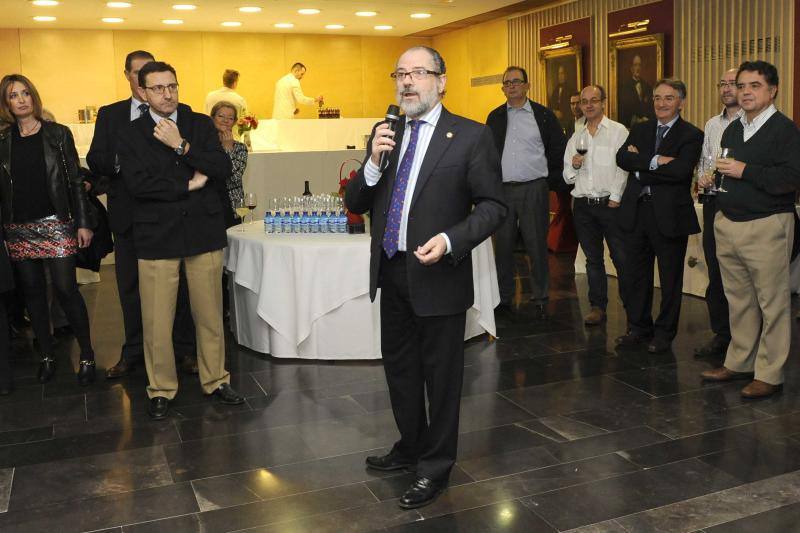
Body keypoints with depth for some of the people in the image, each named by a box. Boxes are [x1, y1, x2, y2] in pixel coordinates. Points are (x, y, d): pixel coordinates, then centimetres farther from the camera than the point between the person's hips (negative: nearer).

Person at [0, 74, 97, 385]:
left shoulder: (58, 134, 1)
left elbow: (75, 181, 0)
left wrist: (83, 223, -5)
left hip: (56, 224, -3)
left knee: (66, 289, -7)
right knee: (32, 292, 8)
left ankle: (87, 356, 4)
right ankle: (47, 356, 20)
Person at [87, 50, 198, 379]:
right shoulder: (109, 115, 9)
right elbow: (95, 161, 0)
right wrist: (121, 161, -18)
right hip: (129, 213, 2)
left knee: (178, 283, 6)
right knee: (131, 285, 11)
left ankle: (184, 349, 17)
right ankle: (133, 351, 24)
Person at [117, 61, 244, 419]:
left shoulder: (201, 125, 8)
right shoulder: (131, 135, 4)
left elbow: (223, 169, -5)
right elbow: (137, 183, -11)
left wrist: (182, 146, -13)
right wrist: (188, 185, -9)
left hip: (203, 232, 2)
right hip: (156, 237, -1)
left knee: (210, 315, 9)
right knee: (156, 322, 1)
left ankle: (215, 380, 25)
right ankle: (161, 390, 18)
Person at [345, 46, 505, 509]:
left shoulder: (470, 136, -8)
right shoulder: (385, 135, 8)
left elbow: (492, 205, -9)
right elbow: (356, 203, 6)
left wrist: (450, 241, -23)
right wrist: (374, 163, -12)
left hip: (437, 275, -6)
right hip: (392, 272, 6)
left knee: (441, 375, 8)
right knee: (399, 368, 20)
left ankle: (436, 467, 26)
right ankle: (411, 447, 41)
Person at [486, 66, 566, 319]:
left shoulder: (543, 115, 2)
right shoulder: (495, 117, 10)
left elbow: (559, 149, 5)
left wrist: (551, 177, 4)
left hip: (534, 189, -2)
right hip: (502, 189, 3)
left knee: (537, 246, 1)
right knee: (503, 246, 6)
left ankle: (539, 300, 10)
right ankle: (504, 298, 16)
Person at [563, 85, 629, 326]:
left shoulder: (618, 132, 0)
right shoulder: (576, 138, 15)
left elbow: (624, 168, -7)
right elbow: (568, 177, 15)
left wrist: (615, 198, -13)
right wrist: (573, 165, -6)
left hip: (610, 203, -5)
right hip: (583, 204, 5)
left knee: (622, 258, -4)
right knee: (593, 259, 10)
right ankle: (597, 306, 17)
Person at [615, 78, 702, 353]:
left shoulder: (691, 135, -4)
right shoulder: (640, 130, 11)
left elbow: (680, 170, -20)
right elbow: (622, 158, -6)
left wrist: (640, 166, -12)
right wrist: (654, 161, -19)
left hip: (669, 214, -5)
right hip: (636, 211, 5)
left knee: (670, 278, 7)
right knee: (635, 274, 12)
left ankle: (664, 333, 20)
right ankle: (639, 328, 27)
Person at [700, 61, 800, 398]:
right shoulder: (732, 130, 16)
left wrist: (745, 171, -20)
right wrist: (713, 181, 10)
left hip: (766, 227, -7)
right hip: (728, 224, 7)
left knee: (772, 303, 0)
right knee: (738, 299, 14)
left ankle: (769, 374, 8)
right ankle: (739, 362, 25)